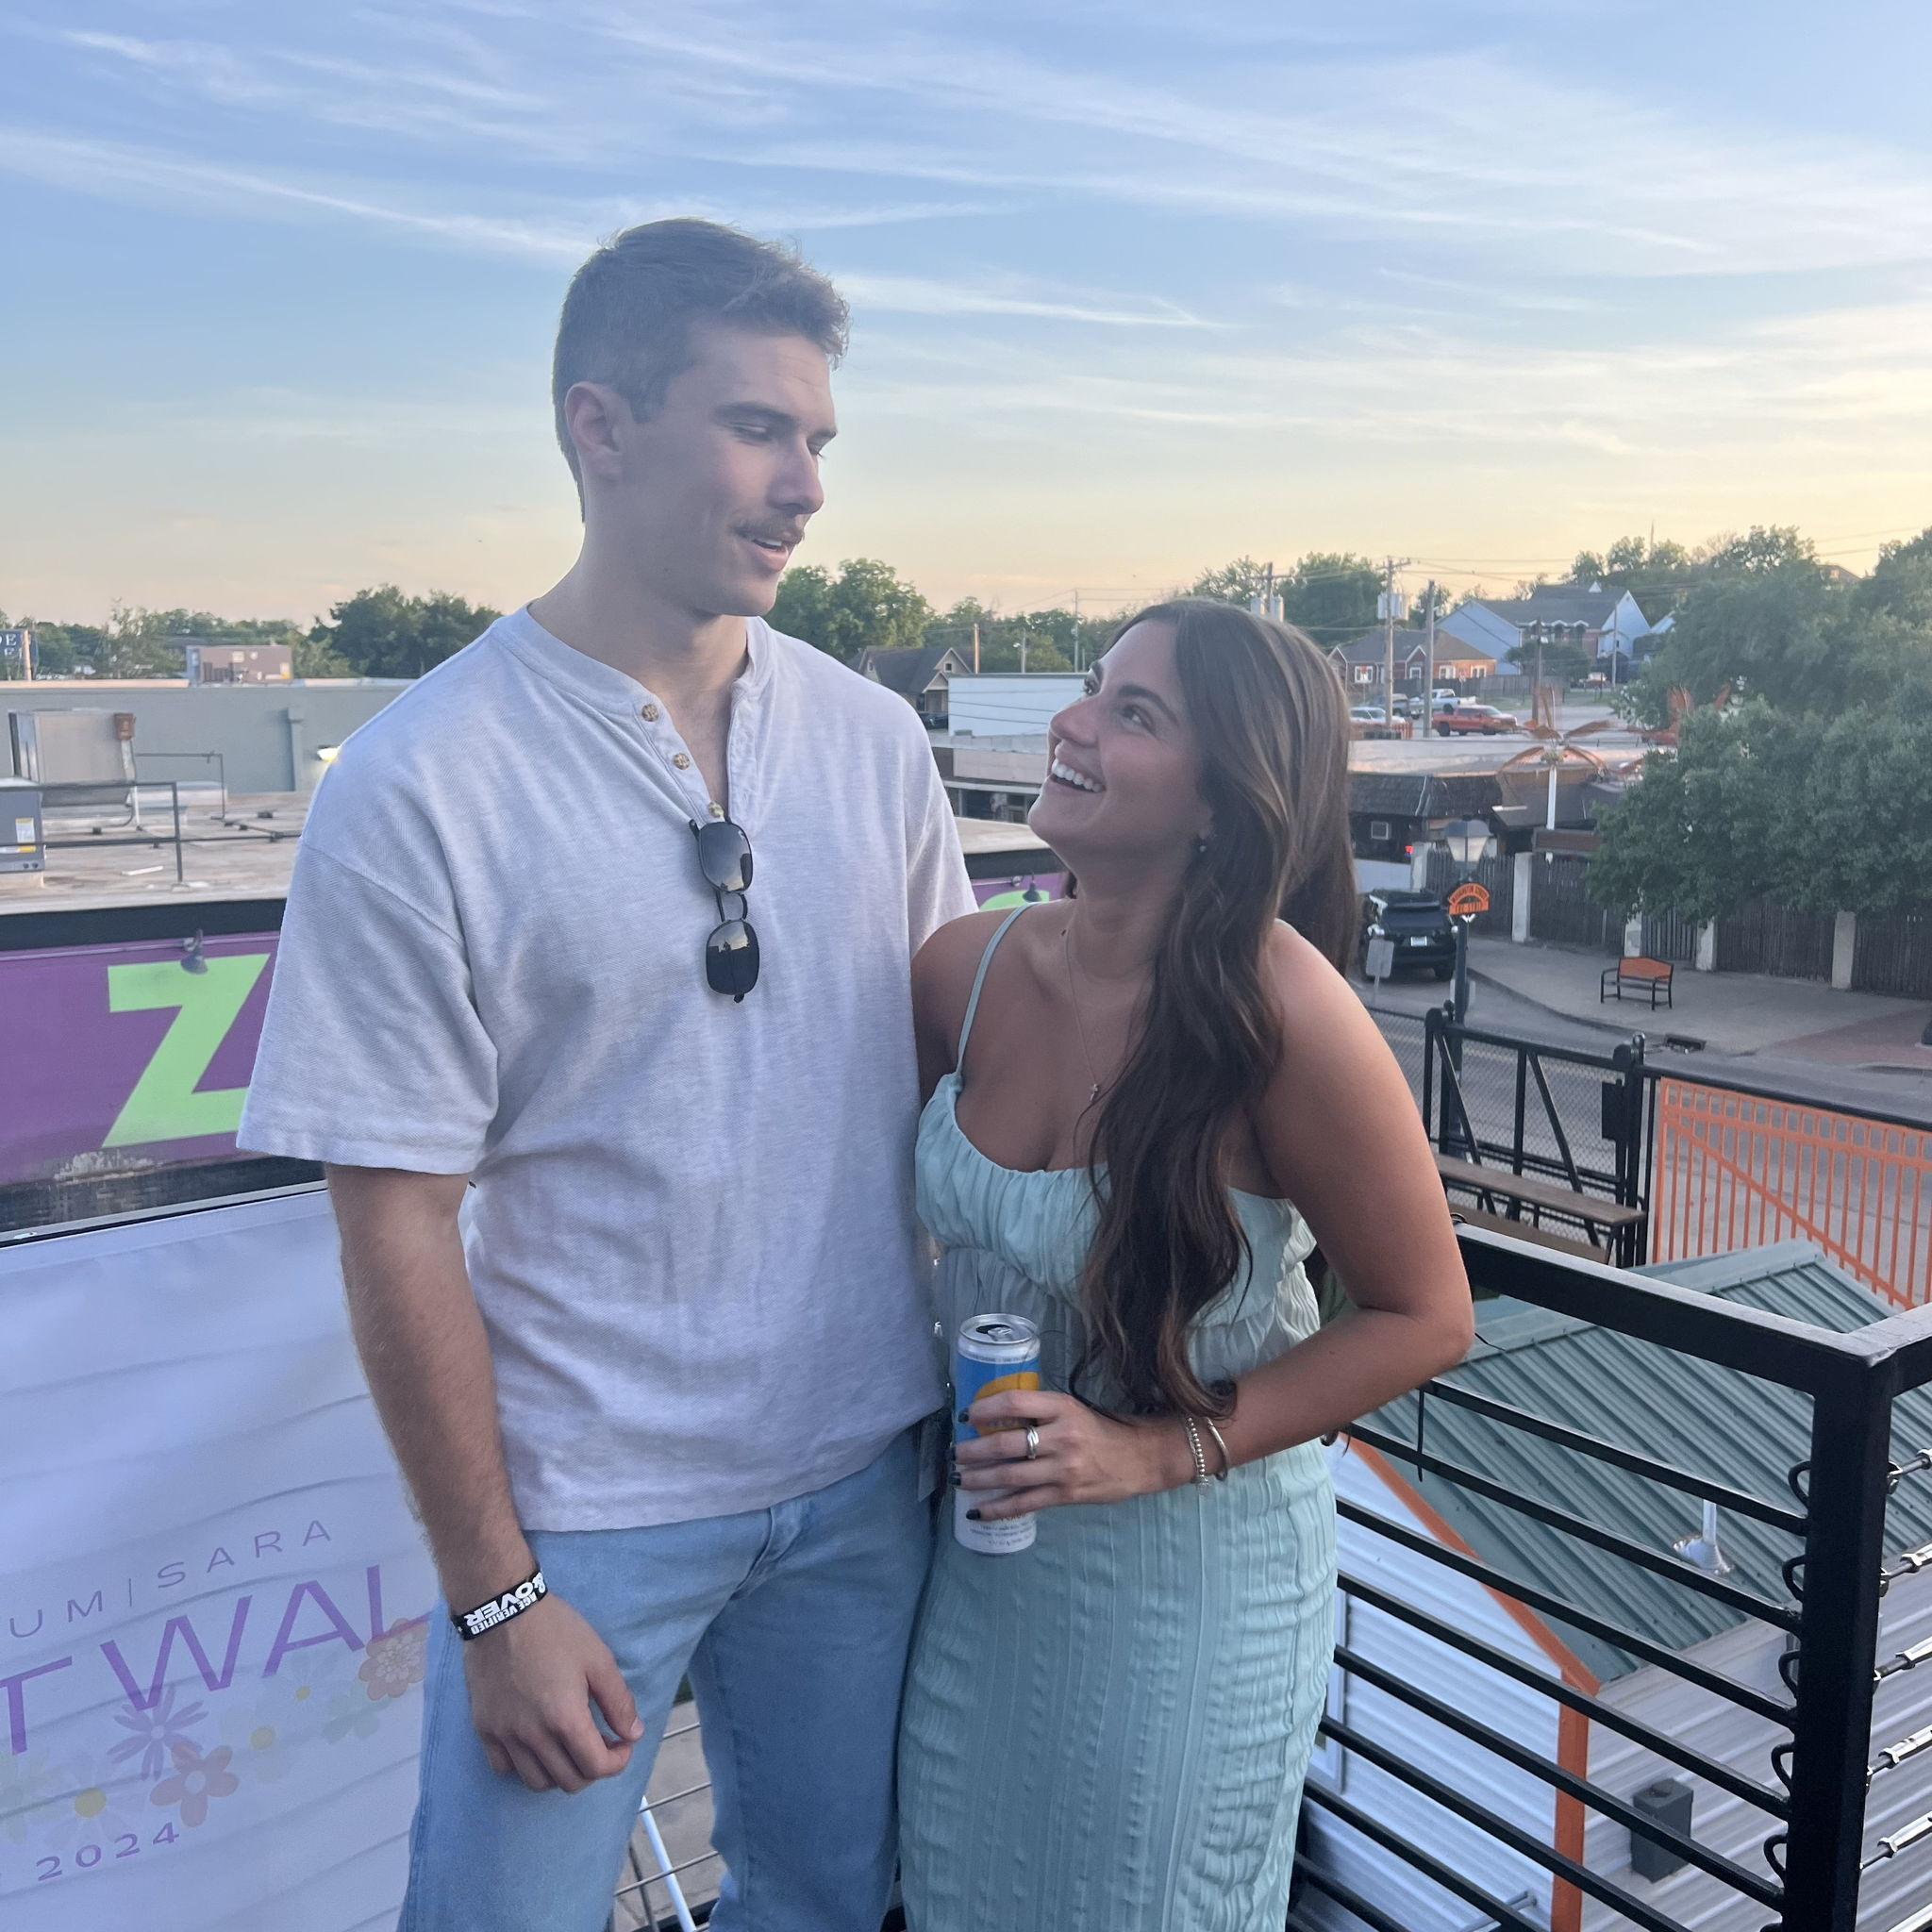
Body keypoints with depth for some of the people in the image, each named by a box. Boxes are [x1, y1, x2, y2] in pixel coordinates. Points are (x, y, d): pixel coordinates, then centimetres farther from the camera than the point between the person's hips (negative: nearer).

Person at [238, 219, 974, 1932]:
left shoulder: (872, 739, -1)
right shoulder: (415, 789, -14)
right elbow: (396, 1226, -12)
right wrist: (491, 1593, -9)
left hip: (863, 1469, 4)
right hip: (582, 1505, -4)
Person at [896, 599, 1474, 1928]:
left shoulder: (1279, 1009, -26)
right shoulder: (966, 971, -11)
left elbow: (1425, 1318, -16)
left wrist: (1163, 1452, -21)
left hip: (1193, 1556, -4)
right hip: (985, 1536, 5)